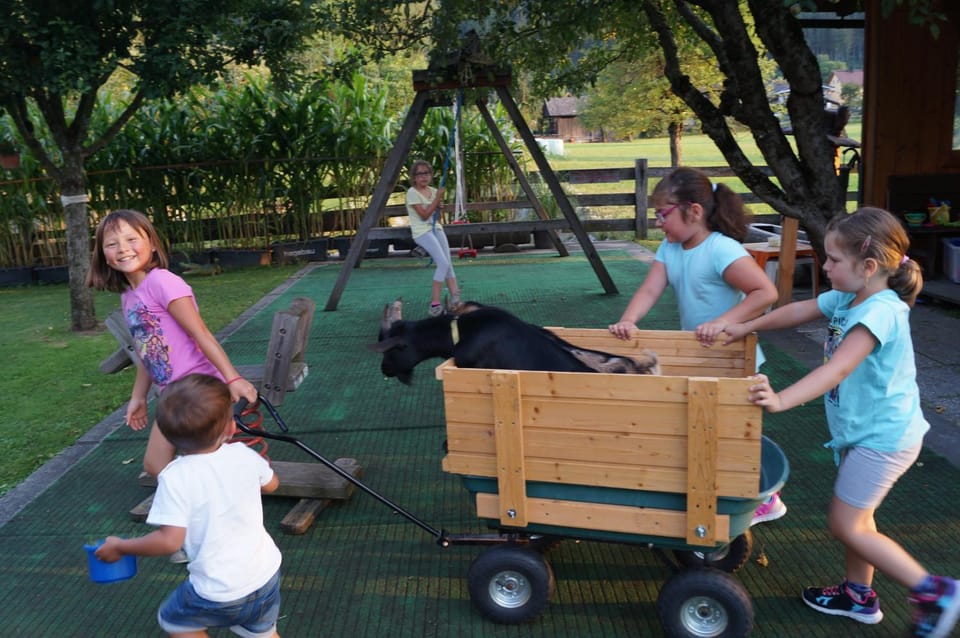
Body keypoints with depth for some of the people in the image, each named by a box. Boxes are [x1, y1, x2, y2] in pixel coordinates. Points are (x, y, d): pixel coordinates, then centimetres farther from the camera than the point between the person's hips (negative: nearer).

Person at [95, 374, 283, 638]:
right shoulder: (243, 454, -8)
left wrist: (119, 547, -6)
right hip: (267, 575, 4)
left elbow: (170, 540, -22)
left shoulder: (175, 478, -21)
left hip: (220, 594, -4)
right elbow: (271, 484, 11)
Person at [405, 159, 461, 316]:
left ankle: (455, 299, -9)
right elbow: (424, 215, -15)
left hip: (436, 228, 7)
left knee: (448, 263, -7)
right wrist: (437, 198, -13)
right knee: (443, 263, -19)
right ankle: (435, 303, -13)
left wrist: (439, 206, -4)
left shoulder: (433, 191, 11)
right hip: (422, 232, -7)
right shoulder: (412, 193, -8)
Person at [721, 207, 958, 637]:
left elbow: (838, 367, -38)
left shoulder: (881, 311, -27)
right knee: (853, 516, 20)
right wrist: (746, 328, 14)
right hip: (865, 429, 9)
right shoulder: (846, 298, 0)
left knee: (845, 524, 0)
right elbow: (799, 311, 14)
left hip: (883, 436, -9)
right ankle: (859, 594, 36)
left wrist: (783, 399, -46)